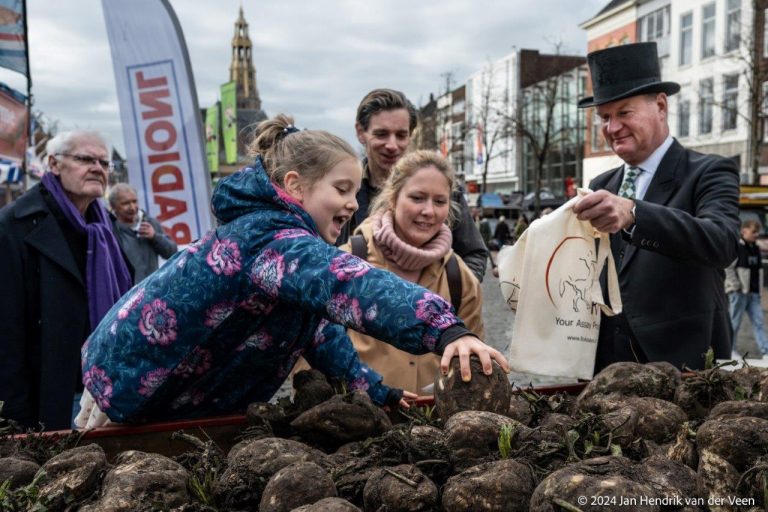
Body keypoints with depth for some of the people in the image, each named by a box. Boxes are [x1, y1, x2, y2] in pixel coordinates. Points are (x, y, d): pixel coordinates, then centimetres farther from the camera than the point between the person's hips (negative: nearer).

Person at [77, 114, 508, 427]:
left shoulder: (272, 230, -1)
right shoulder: (273, 239, -33)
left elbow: (316, 320, 5)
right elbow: (346, 283, -52)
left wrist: (374, 389, 1)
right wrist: (446, 328, -64)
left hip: (194, 398, 9)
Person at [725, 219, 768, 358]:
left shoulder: (756, 249, 13)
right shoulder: (736, 247, -11)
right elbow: (728, 268, -14)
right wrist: (736, 286, -15)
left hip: (754, 293, 7)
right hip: (739, 292, -7)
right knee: (735, 322, 1)